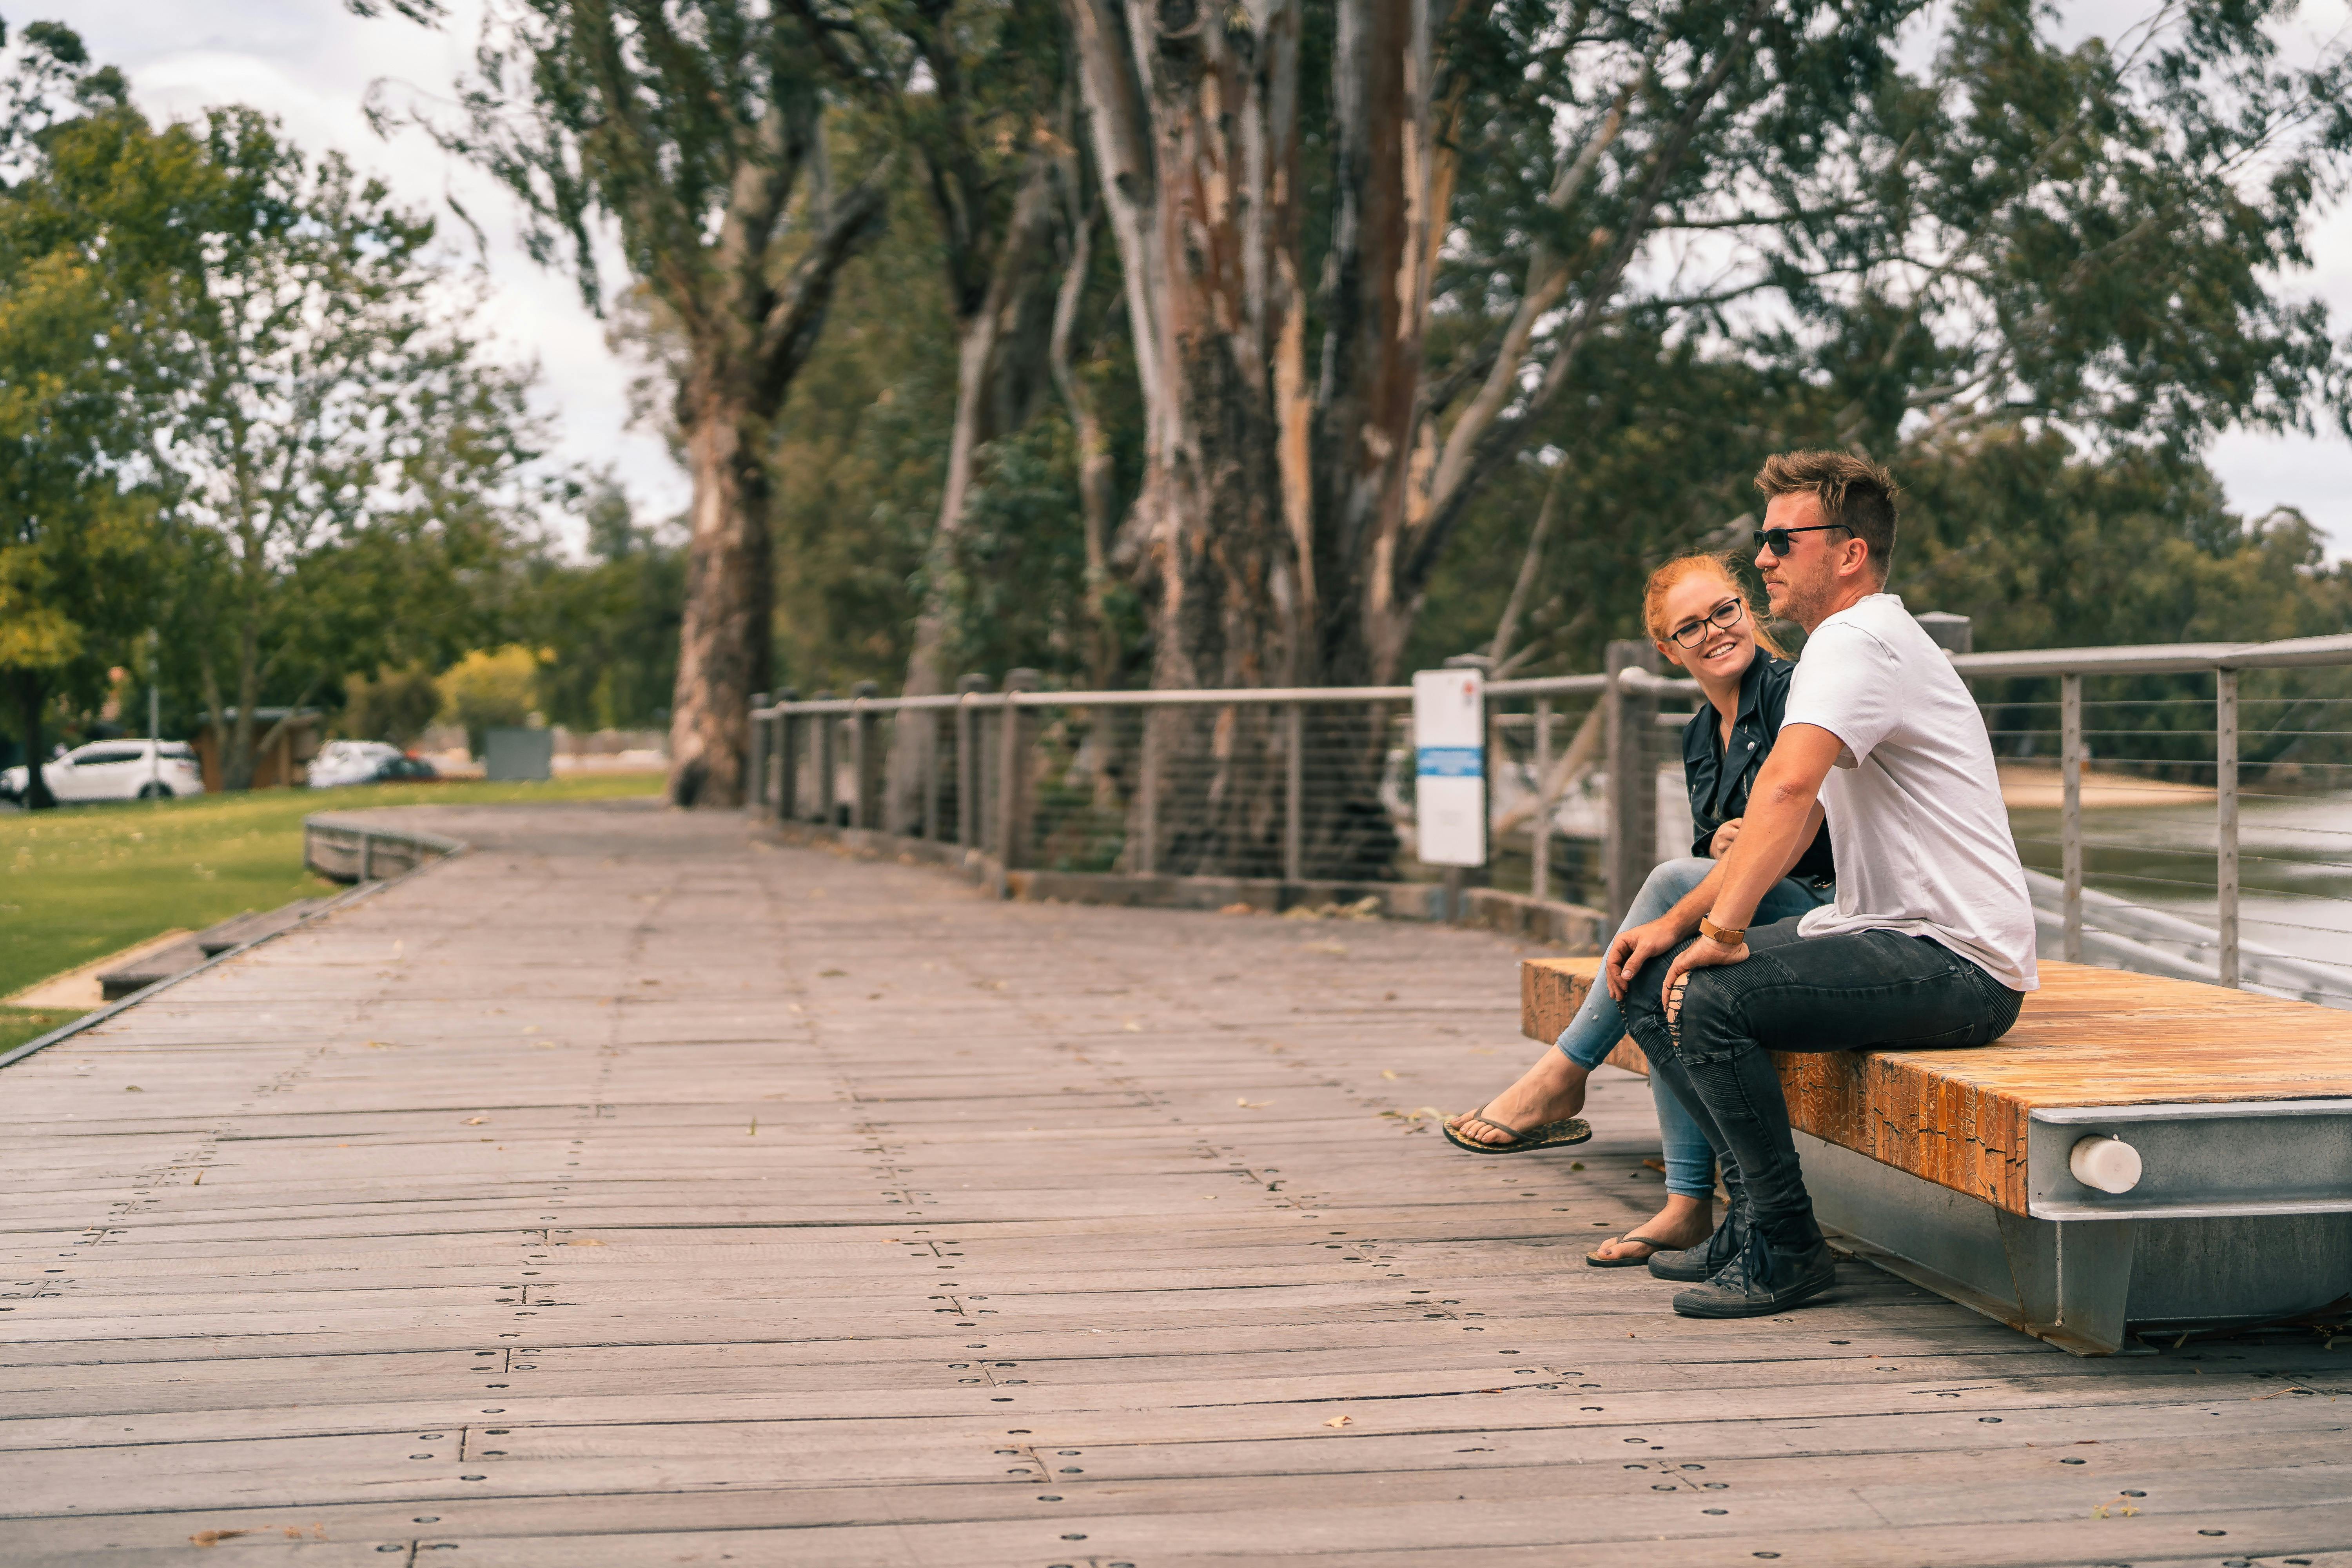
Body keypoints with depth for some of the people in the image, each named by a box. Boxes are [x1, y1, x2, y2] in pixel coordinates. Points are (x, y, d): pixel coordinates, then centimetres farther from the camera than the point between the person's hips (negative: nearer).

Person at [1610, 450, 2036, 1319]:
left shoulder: (1858, 641, -15)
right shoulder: (1852, 644, 19)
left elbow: (1786, 789, -32)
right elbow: (1792, 822, 19)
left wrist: (1724, 930, -29)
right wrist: (1675, 922, 10)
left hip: (1959, 965, -10)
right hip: (1886, 934, 10)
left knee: (1705, 997, -27)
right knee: (1649, 980, 6)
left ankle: (1786, 1249, -12)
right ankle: (1757, 1213, 10)